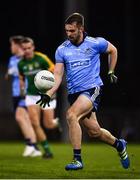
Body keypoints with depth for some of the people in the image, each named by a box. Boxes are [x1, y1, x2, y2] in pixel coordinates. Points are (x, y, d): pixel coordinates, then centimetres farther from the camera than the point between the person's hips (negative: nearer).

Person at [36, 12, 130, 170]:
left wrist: (111, 72, 14)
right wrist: (49, 94, -15)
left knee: (71, 115, -28)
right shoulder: (62, 49, 3)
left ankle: (77, 159, -24)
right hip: (74, 92, 4)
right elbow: (57, 74, -1)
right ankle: (119, 145, 40)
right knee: (94, 131, 8)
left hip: (92, 88, -4)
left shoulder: (95, 43, -4)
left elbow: (113, 50, 16)